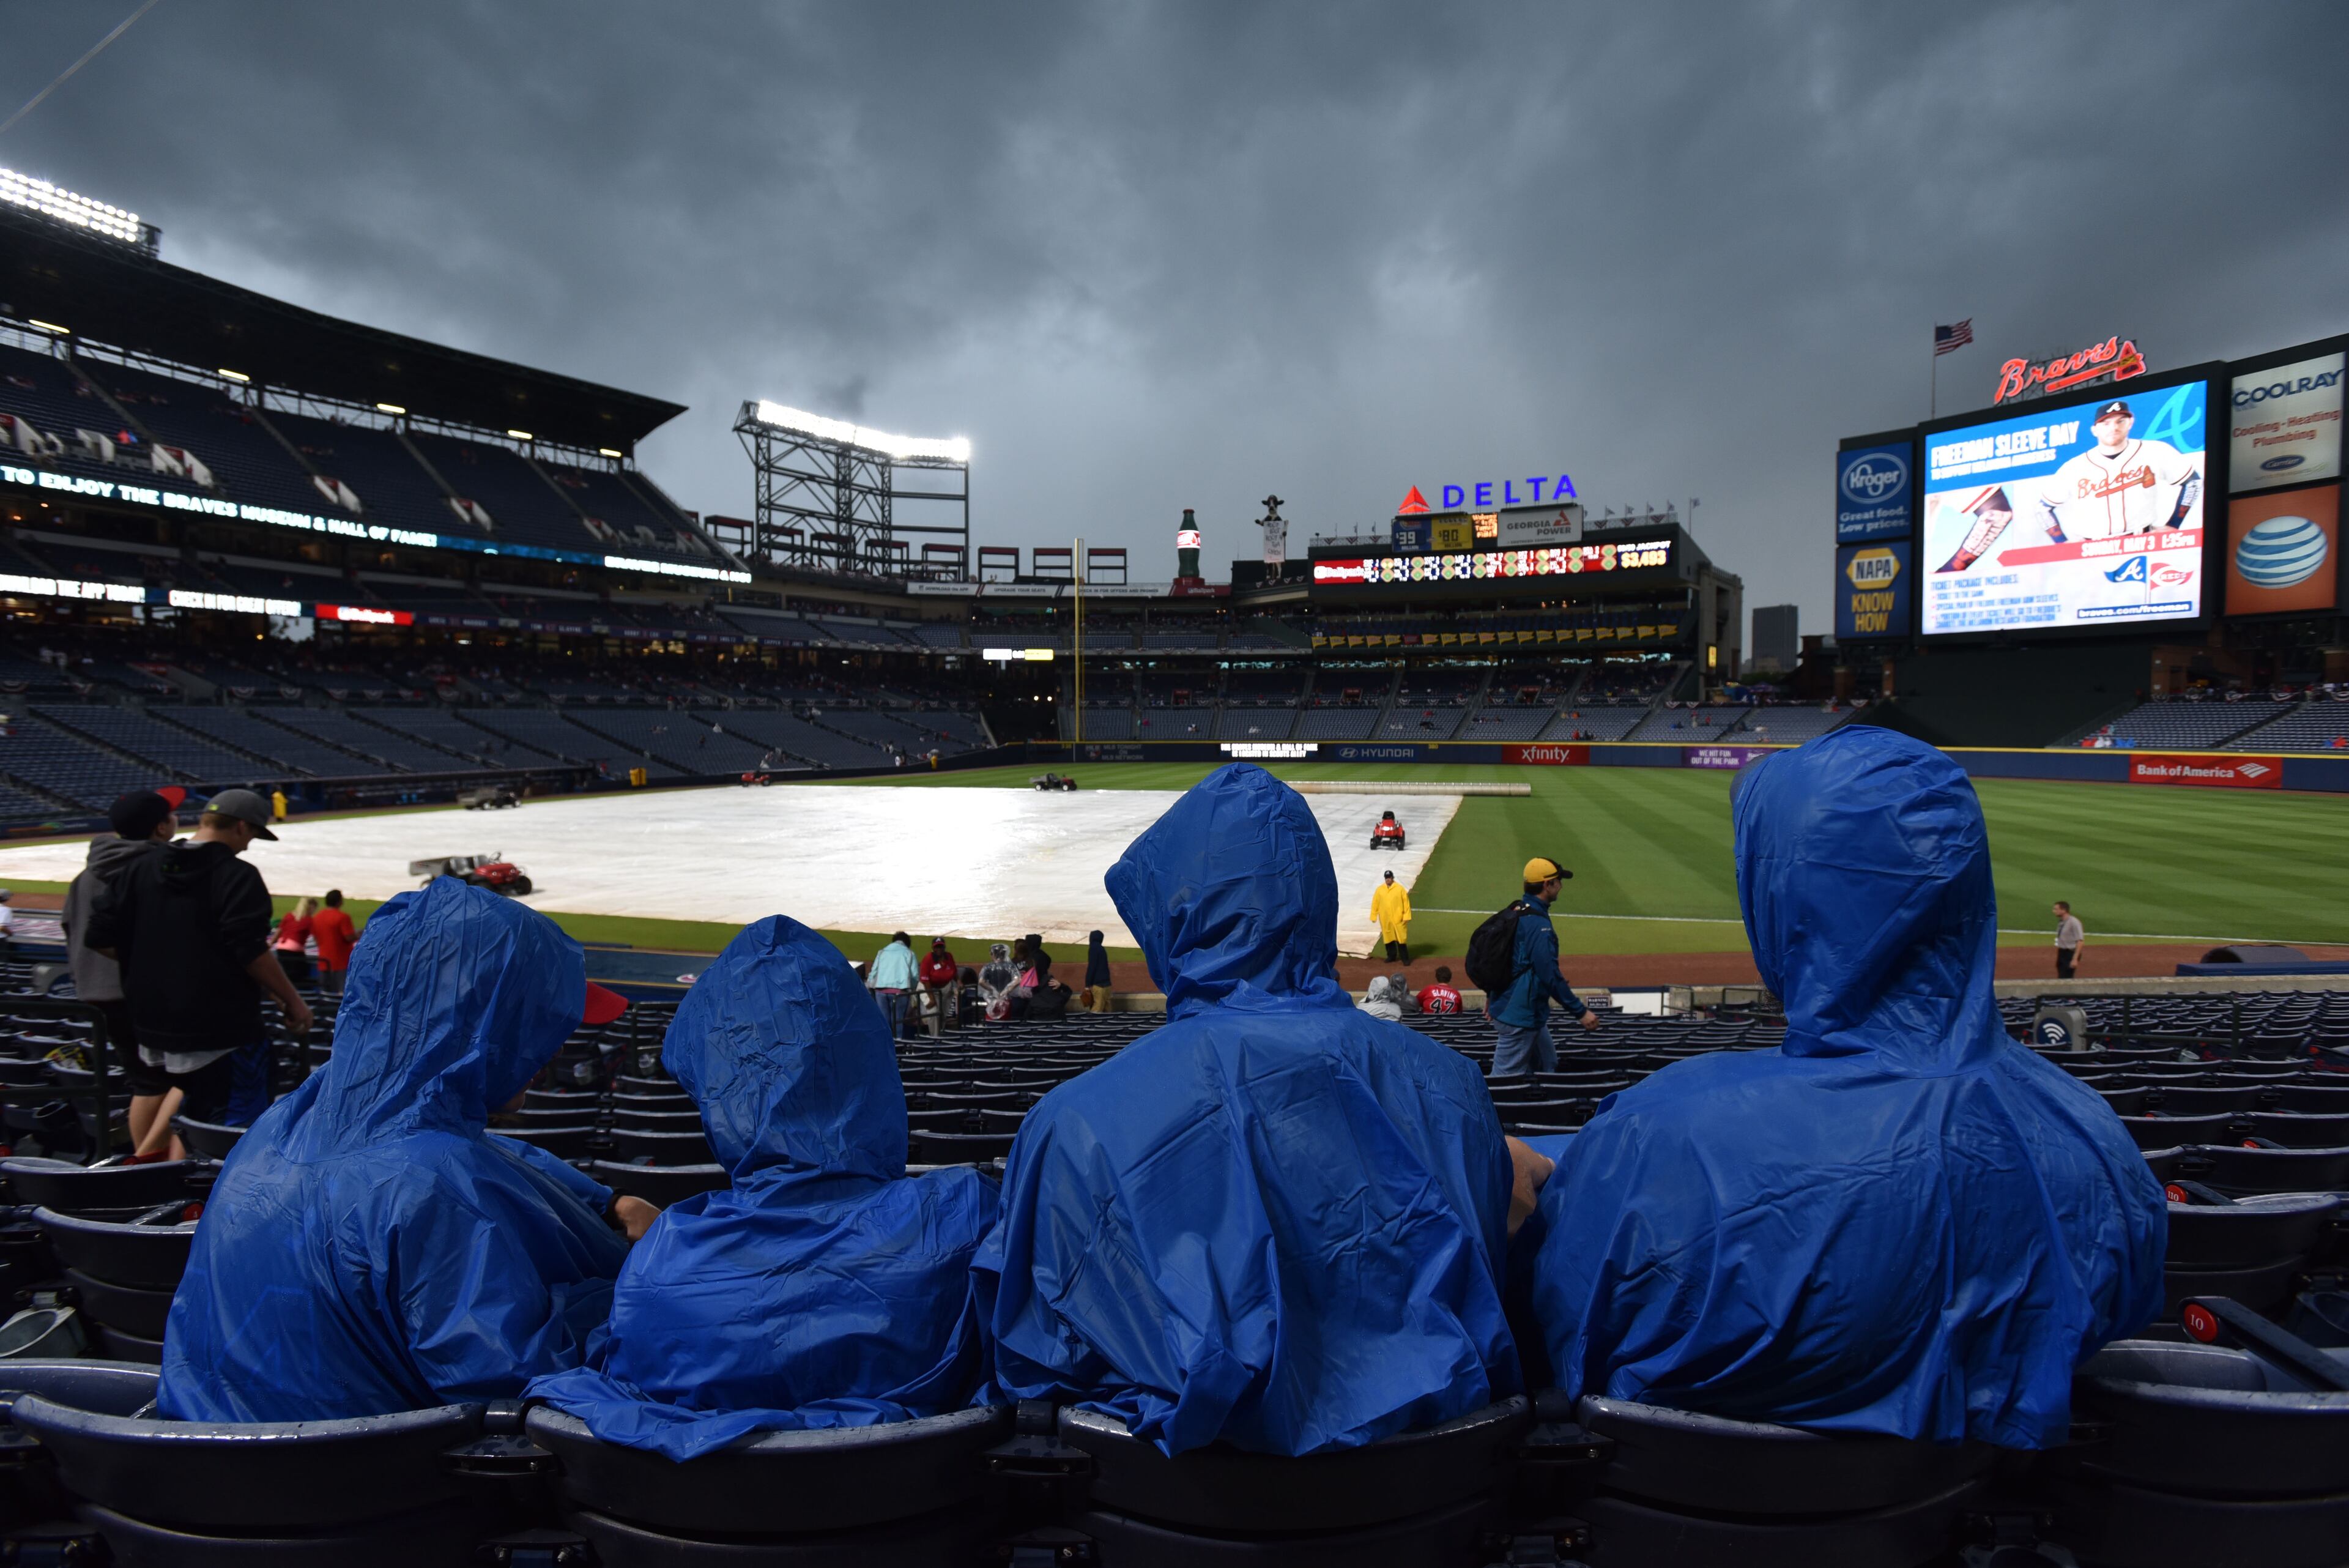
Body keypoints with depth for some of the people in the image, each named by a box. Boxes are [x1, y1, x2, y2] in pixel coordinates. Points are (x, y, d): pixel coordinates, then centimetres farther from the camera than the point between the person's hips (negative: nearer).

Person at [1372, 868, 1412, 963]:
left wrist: (1406, 916, -8)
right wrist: (1374, 916, 4)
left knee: (1401, 938, -2)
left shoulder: (1400, 889, -4)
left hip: (1398, 919, -3)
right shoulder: (1380, 889, 3)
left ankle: (1405, 958, 6)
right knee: (1388, 938, 11)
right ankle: (1391, 956, 24)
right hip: (1385, 920, 3)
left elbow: (1406, 903, -4)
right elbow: (1375, 903, 6)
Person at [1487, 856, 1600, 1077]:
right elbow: (1550, 976, -25)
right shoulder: (1538, 924, -23)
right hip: (1520, 1017, -10)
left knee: (1548, 1067, 22)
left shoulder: (1515, 912, 8)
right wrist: (1582, 1011, -19)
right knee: (1506, 1081, -2)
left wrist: (1492, 995, 27)